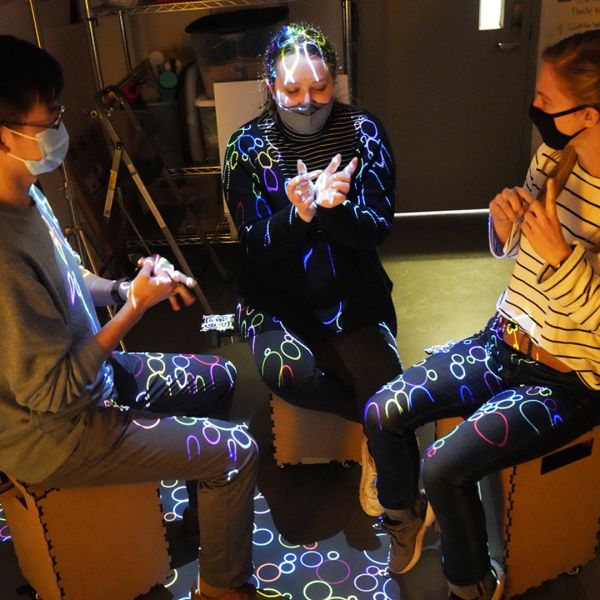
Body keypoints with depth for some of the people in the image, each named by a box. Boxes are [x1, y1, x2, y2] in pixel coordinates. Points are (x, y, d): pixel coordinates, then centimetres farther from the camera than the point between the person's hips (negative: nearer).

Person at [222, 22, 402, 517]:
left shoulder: (365, 132, -3)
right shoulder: (248, 146, -5)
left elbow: (377, 229, -9)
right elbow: (256, 244, -10)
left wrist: (331, 208, -31)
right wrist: (300, 213, -31)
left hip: (353, 295, 1)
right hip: (277, 299, 0)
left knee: (385, 381, -23)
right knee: (287, 372, -30)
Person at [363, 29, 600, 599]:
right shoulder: (552, 156, -3)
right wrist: (506, 223, -11)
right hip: (504, 343, 6)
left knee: (445, 465, -18)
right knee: (382, 413, -4)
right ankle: (404, 515, 26)